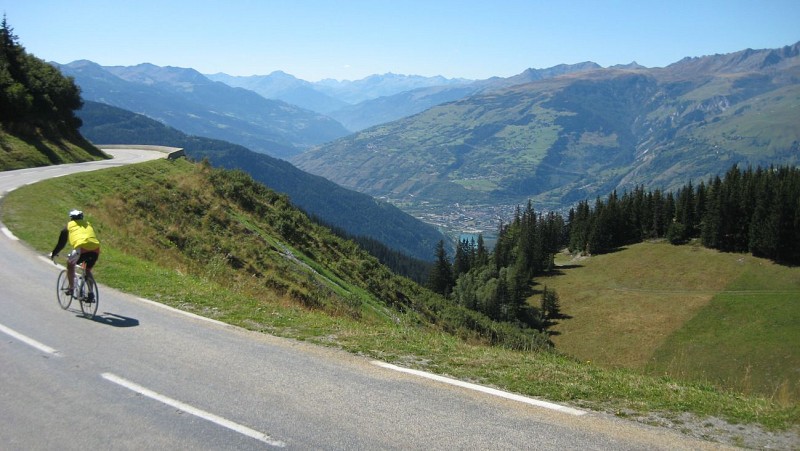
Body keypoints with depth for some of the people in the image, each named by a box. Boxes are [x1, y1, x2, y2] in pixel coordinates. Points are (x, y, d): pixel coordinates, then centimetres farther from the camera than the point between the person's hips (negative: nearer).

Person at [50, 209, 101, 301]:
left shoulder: (69, 226, 20)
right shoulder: (88, 224, 32)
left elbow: (61, 243, 23)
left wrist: (53, 253, 38)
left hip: (82, 247, -4)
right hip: (96, 248, 4)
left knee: (70, 264, 24)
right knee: (88, 270, 25)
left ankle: (71, 289, 20)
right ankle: (91, 294, 18)